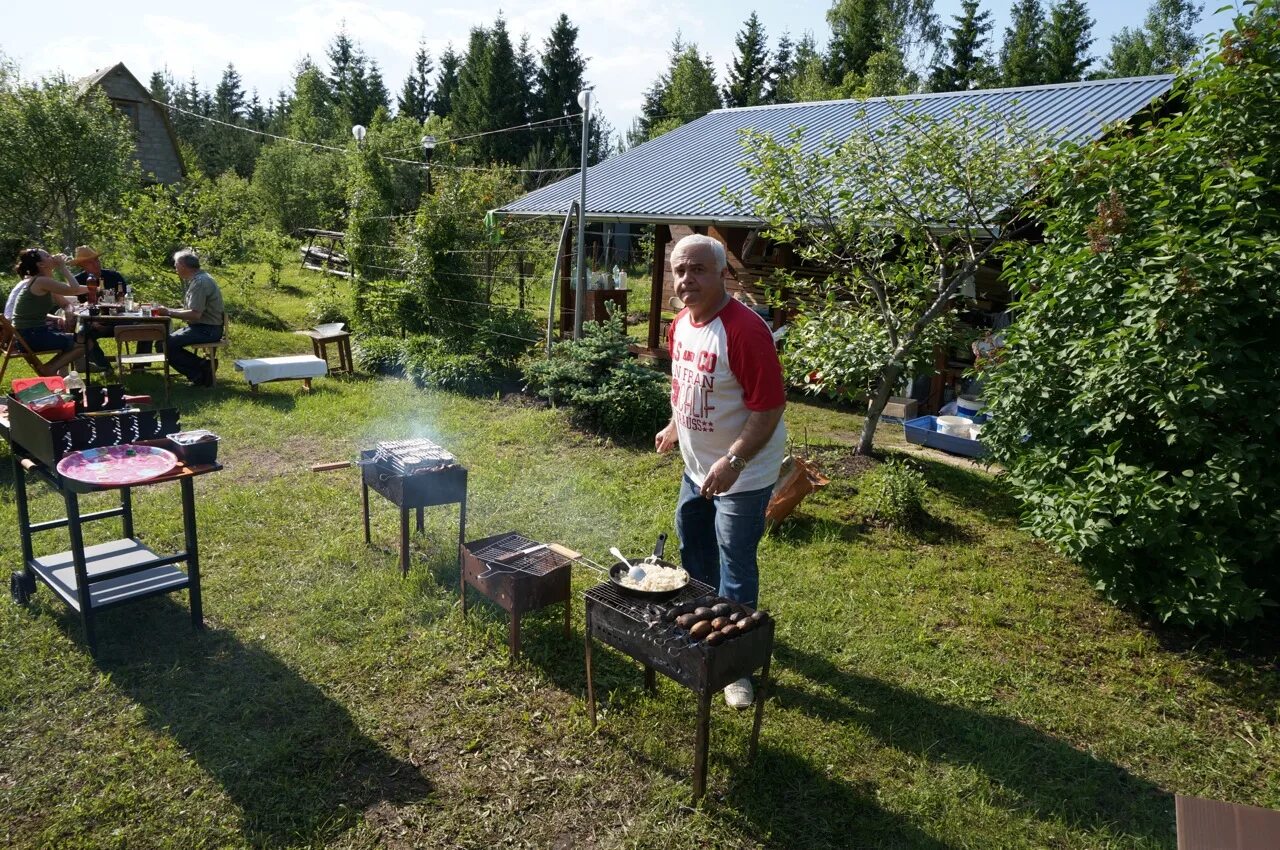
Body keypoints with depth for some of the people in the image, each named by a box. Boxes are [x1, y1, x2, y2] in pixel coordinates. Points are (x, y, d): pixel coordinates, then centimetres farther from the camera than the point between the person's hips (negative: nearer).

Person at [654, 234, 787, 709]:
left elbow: (769, 408, -28)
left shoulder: (746, 331, -26)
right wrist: (674, 428, 21)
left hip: (742, 473, -8)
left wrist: (733, 462, -34)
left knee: (736, 567, 0)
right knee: (692, 540, 24)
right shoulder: (681, 324, 1)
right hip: (697, 464, 9)